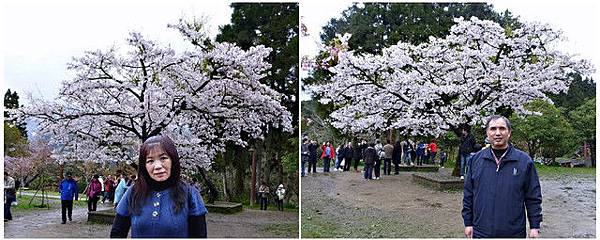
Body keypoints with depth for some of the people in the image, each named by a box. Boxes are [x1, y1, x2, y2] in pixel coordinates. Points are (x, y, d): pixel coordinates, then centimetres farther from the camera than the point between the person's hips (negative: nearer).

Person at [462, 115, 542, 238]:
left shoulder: (524, 160, -1)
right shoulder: (476, 160, 4)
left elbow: (533, 197, 1)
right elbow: (468, 195, 7)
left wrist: (535, 227, -2)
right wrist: (468, 223, 4)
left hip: (514, 232, -1)